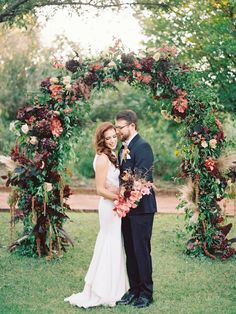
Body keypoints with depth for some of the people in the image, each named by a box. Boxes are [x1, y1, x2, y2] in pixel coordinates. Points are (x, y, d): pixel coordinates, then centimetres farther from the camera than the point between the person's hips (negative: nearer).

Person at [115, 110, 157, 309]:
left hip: (141, 208, -8)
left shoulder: (142, 147, -13)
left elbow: (143, 179, -20)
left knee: (142, 251, 0)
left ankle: (146, 293, 11)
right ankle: (134, 289, 24)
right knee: (130, 251, 13)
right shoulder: (124, 148, 14)